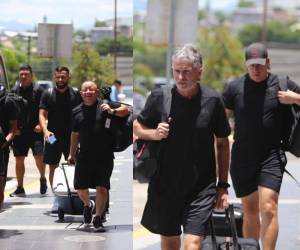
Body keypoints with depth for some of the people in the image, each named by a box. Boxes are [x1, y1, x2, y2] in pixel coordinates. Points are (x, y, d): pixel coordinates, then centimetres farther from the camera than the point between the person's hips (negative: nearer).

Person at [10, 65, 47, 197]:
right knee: (19, 160, 5)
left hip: (35, 130, -3)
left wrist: (40, 124, -11)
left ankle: (42, 178, 16)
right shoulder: (14, 91, 8)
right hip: (19, 131, 3)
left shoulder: (38, 91, 0)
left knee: (38, 156, -11)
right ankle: (20, 188, 15)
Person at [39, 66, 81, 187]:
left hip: (71, 136, 0)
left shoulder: (75, 94, 4)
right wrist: (45, 131, -19)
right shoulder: (48, 94, 3)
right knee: (53, 167, 5)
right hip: (53, 137, 0)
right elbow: (42, 114, -3)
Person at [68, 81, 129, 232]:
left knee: (102, 188, -5)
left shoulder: (104, 105, -1)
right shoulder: (76, 112, 7)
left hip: (104, 156, -3)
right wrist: (72, 154, 19)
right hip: (84, 156, 3)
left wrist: (112, 111, -21)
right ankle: (88, 205, 39)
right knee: (80, 188, 6)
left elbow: (125, 110, -3)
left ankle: (98, 219, 7)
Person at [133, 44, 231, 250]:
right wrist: (154, 134, -13)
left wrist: (223, 185, 5)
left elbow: (223, 143, 5)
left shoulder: (213, 100, -6)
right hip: (165, 184, 2)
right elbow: (137, 127, 9)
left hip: (201, 187, -2)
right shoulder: (159, 97, -5)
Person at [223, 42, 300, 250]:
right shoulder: (235, 88, 3)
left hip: (271, 157, -2)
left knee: (268, 208, -16)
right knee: (250, 211, 12)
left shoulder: (282, 85, 0)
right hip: (242, 159, 2)